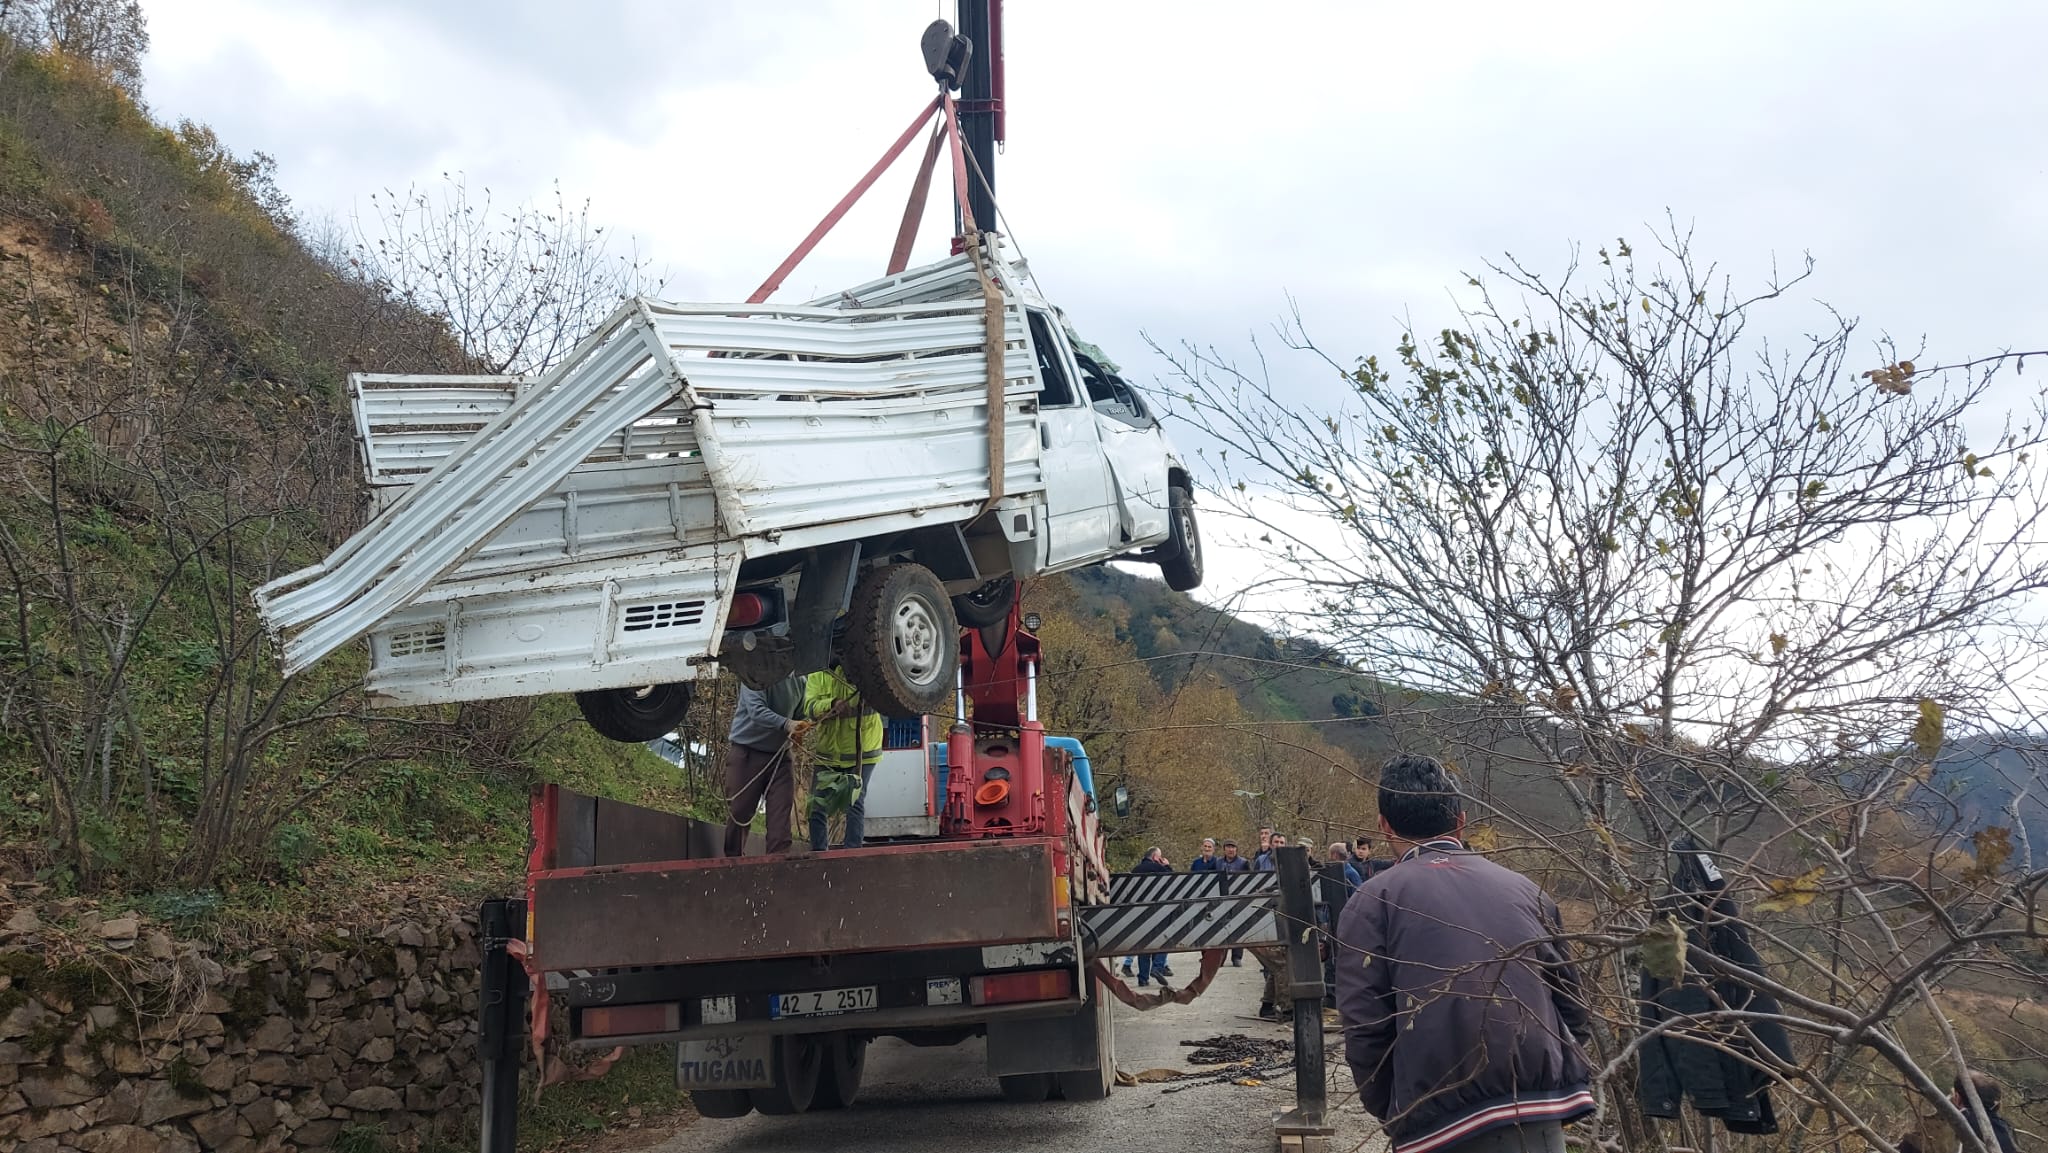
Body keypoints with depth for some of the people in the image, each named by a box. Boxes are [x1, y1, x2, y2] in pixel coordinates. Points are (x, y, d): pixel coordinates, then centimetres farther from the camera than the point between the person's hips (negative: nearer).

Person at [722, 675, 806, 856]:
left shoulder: (799, 681, 4)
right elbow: (757, 710, -26)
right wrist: (786, 724, -39)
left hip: (779, 755, 4)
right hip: (746, 752, -4)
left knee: (781, 814, -6)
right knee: (739, 813, 3)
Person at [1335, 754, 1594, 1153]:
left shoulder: (1373, 902, 0)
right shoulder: (1523, 889, 11)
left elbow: (1365, 1028, -7)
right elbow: (1571, 1004, 13)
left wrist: (1393, 1115, 7)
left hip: (1442, 1121, -3)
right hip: (1541, 1113, 4)